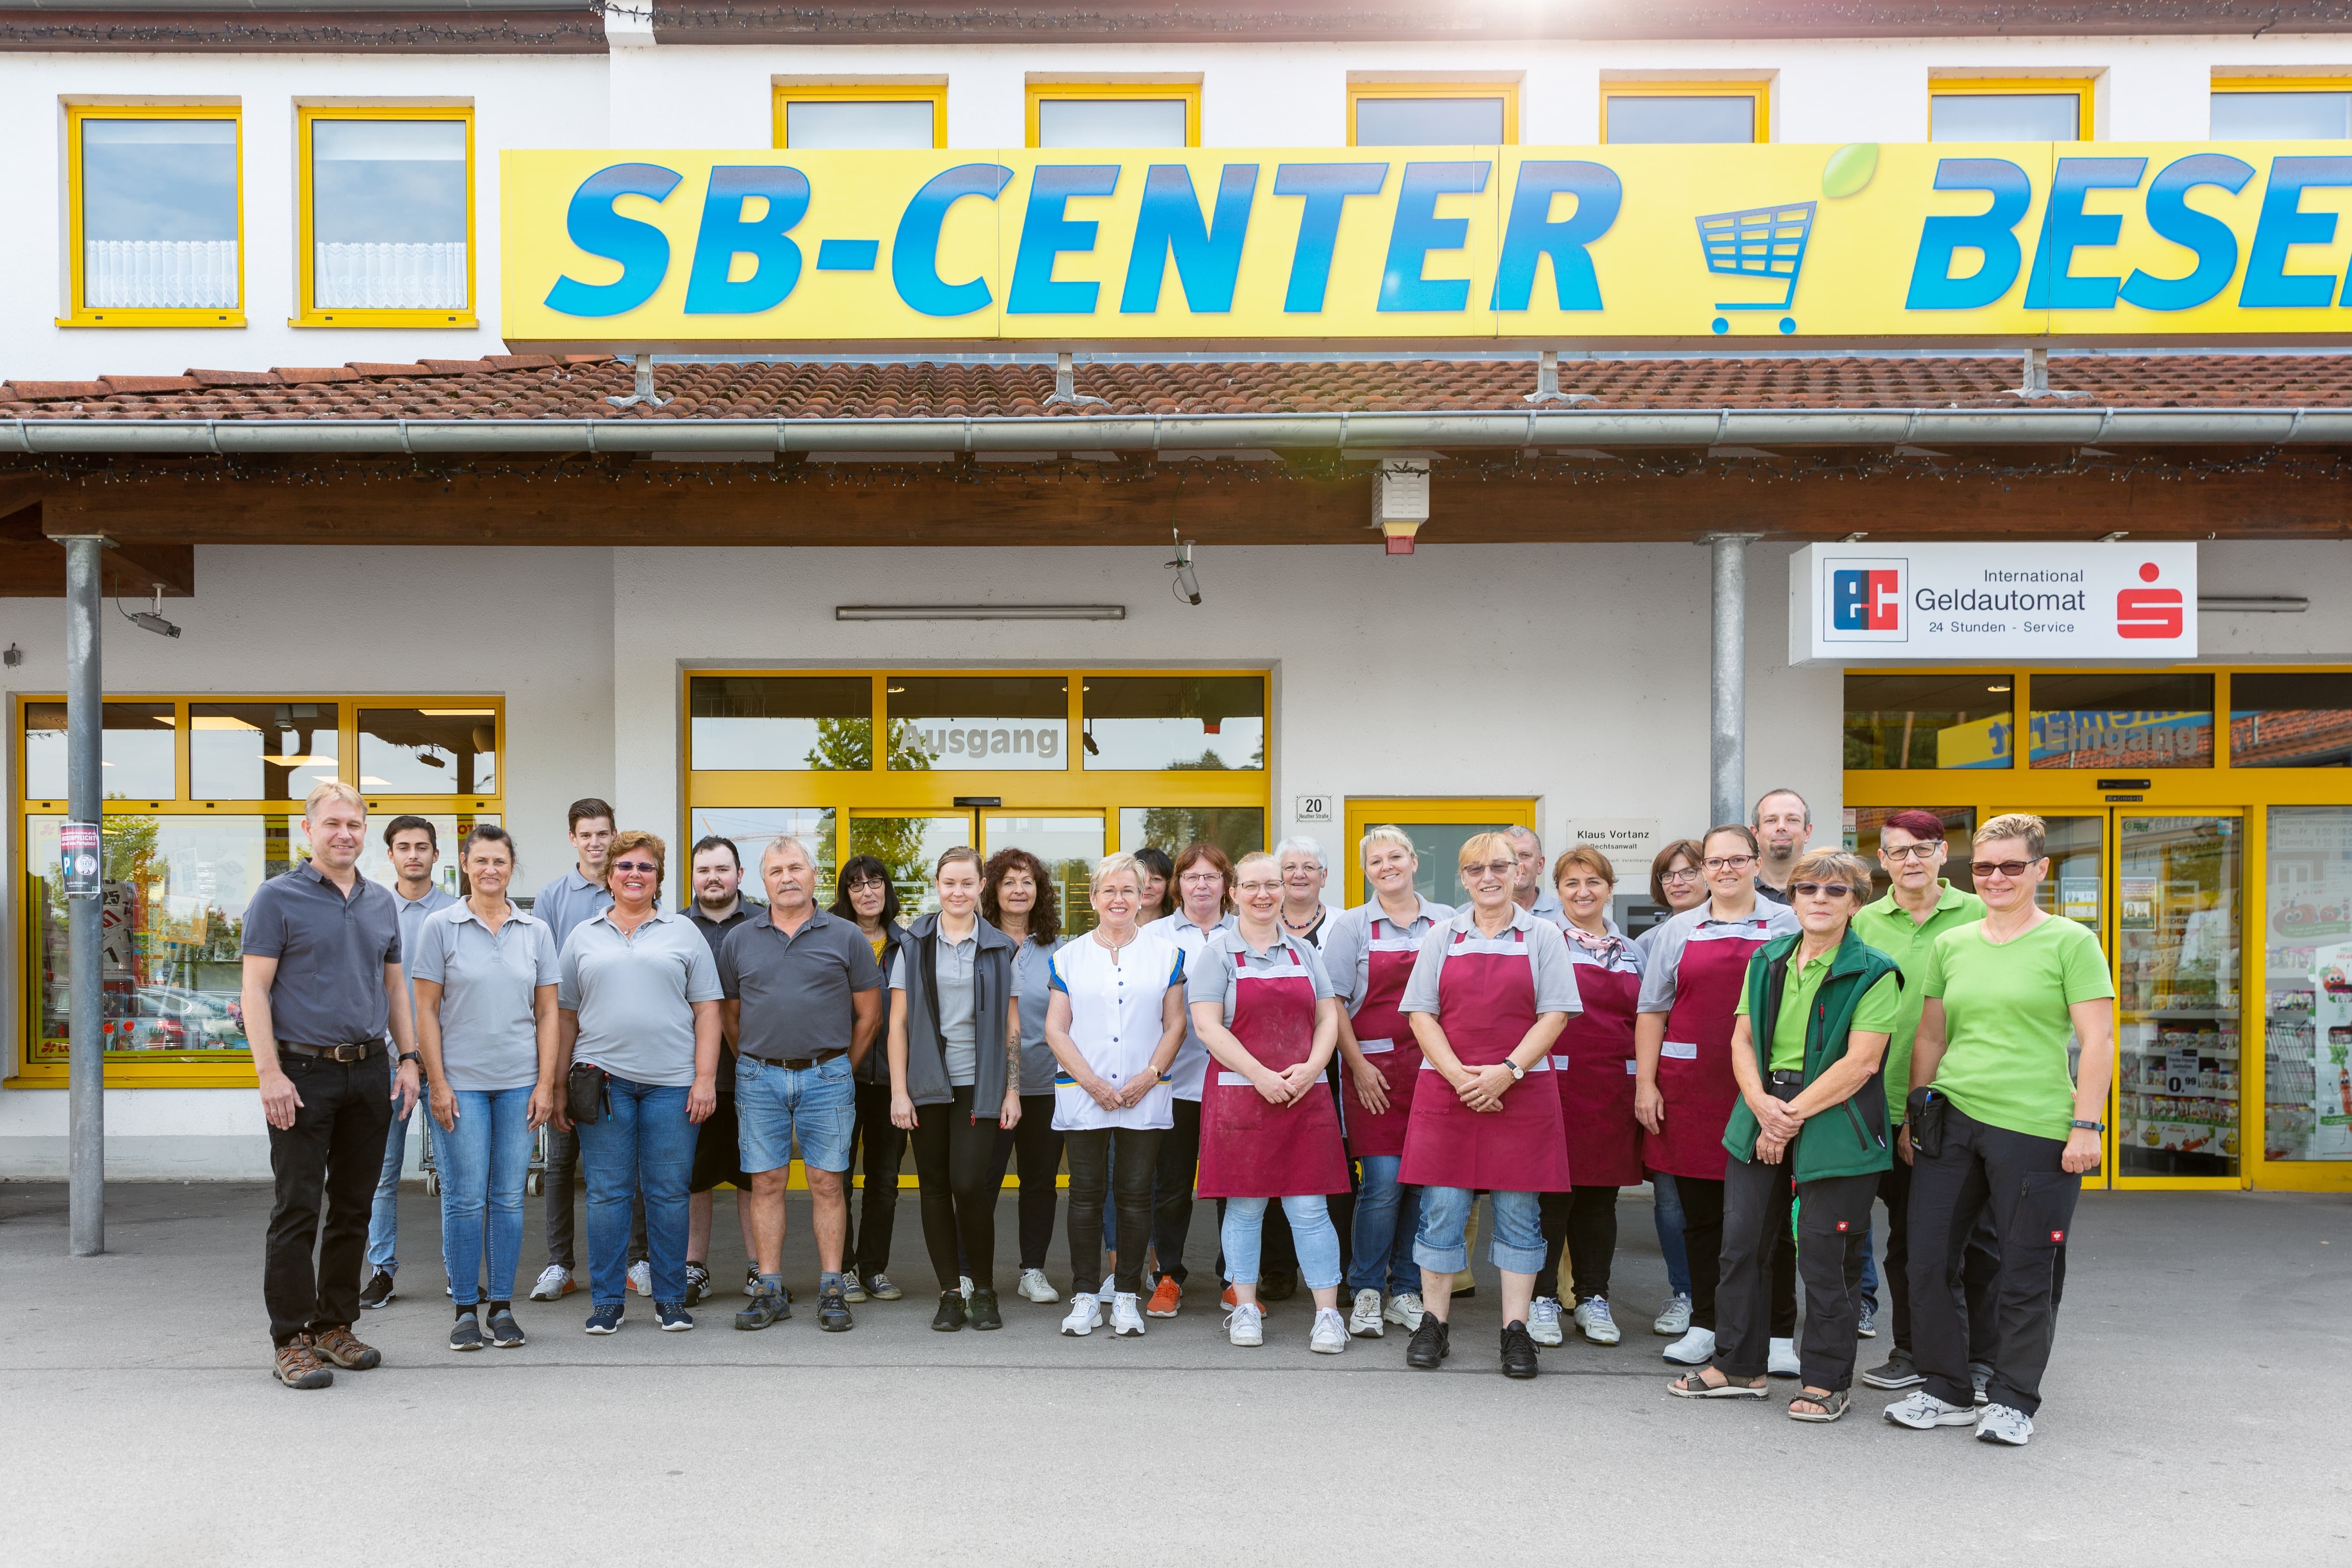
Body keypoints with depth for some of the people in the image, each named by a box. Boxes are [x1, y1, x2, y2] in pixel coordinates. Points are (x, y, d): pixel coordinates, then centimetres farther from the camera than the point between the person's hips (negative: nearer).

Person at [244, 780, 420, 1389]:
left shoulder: (381, 902, 13)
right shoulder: (278, 897, -4)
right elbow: (254, 988, -8)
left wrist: (408, 1058, 9)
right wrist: (269, 1073, -16)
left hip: (369, 1073, 5)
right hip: (303, 1073, -5)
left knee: (353, 1208, 11)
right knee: (298, 1211, -2)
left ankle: (335, 1325, 22)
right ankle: (292, 1340, 7)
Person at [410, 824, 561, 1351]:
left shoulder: (536, 931, 7)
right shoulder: (440, 927, 0)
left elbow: (547, 1012, 7)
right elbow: (426, 1012, -1)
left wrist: (546, 1084, 0)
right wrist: (438, 1084, -8)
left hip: (520, 1083, 2)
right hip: (461, 1082, -2)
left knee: (509, 1197, 6)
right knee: (465, 1198, 0)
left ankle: (502, 1306, 15)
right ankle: (465, 1308, 12)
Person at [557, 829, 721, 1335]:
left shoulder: (684, 934, 8)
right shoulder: (584, 936, 12)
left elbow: (707, 1010, 4)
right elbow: (565, 1014, 13)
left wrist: (705, 1078, -4)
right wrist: (560, 1083, 8)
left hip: (671, 1083, -1)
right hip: (602, 1080, 1)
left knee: (669, 1193, 3)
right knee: (607, 1193, 3)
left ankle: (670, 1299, 14)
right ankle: (607, 1300, 14)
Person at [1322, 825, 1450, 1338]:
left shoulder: (1446, 923, 10)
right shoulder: (1351, 926, 5)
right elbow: (1334, 1002, 2)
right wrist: (1358, 1065, -6)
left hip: (1434, 1066, 2)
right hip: (1375, 1068, -2)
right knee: (1383, 1183, -9)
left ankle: (1406, 1291, 17)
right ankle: (1365, 1293, 6)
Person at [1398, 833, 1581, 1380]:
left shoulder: (1543, 936, 6)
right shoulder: (1442, 936, 10)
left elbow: (1555, 1014, -1)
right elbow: (1421, 1013, 5)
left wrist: (1507, 1071, -12)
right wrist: (1458, 1075, -9)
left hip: (1522, 1091, -1)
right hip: (1446, 1089, 1)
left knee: (1518, 1212, 2)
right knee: (1441, 1209, 2)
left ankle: (1516, 1329, 11)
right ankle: (1434, 1324, 13)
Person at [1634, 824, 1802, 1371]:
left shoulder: (1788, 926, 7)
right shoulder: (1678, 931, 12)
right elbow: (1652, 1012, 11)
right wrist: (1645, 1084, 2)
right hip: (1691, 1090, 2)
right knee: (1701, 1215, 8)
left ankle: (1779, 1335, 12)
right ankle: (1705, 1326, 19)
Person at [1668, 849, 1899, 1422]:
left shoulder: (1874, 973, -6)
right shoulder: (1766, 961, 11)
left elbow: (1860, 1062, -13)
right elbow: (1742, 1038, 9)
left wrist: (1792, 1115, -14)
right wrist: (1760, 1102, -9)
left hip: (1835, 1124, -5)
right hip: (1762, 1114, 5)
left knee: (1824, 1256, 0)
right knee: (1739, 1243, 9)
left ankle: (1828, 1380, 17)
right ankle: (1738, 1367, 23)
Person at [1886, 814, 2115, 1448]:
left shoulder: (2070, 943, -1)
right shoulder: (1951, 945, 12)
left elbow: (2098, 1043, -5)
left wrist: (2085, 1125, -11)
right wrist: (1913, 1114, 16)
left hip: (2034, 1129, -5)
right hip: (1951, 1119, 5)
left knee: (2026, 1276, 4)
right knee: (1928, 1261, 5)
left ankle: (2013, 1401, 20)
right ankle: (1947, 1392, 21)